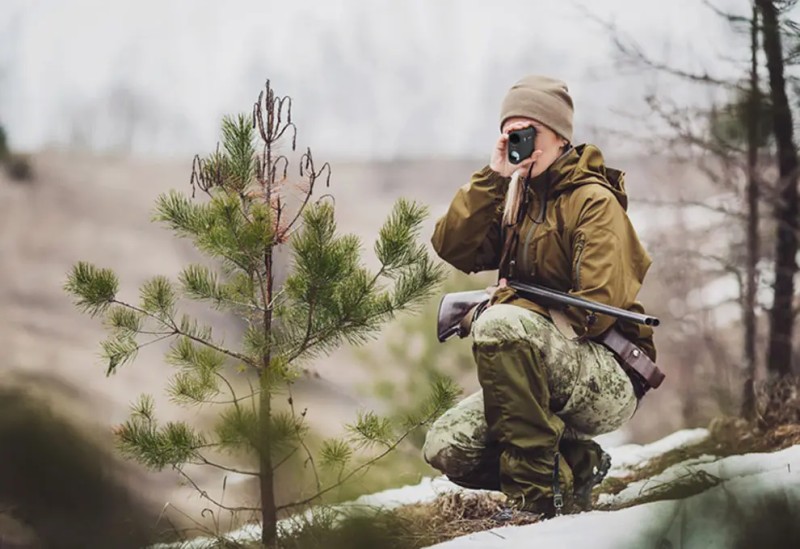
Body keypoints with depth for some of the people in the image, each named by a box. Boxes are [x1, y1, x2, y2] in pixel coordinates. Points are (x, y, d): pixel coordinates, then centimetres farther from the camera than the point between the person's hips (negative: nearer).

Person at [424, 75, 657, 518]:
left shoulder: (594, 200, -7)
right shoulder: (515, 198, 15)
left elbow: (600, 305, -18)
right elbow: (452, 249, -2)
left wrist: (518, 299, -12)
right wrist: (493, 178, -8)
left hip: (610, 381, -8)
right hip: (553, 380, 8)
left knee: (501, 324, -34)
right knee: (445, 448, -10)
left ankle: (535, 494, -31)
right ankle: (576, 464, 6)